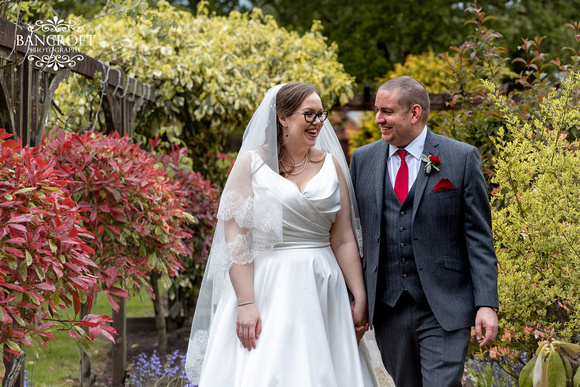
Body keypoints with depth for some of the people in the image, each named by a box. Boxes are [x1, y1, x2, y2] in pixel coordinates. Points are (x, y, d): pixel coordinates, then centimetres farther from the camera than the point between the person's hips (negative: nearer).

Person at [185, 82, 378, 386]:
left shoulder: (331, 164, 10)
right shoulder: (252, 162, -1)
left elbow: (344, 239, 9)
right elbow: (235, 238, -7)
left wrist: (360, 298, 3)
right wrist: (245, 303, -15)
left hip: (322, 291, 3)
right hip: (267, 289, -3)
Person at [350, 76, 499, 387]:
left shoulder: (461, 158, -1)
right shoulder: (362, 160, 8)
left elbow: (479, 236, -2)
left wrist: (486, 304, -8)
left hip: (444, 311, -3)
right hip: (387, 311, 3)